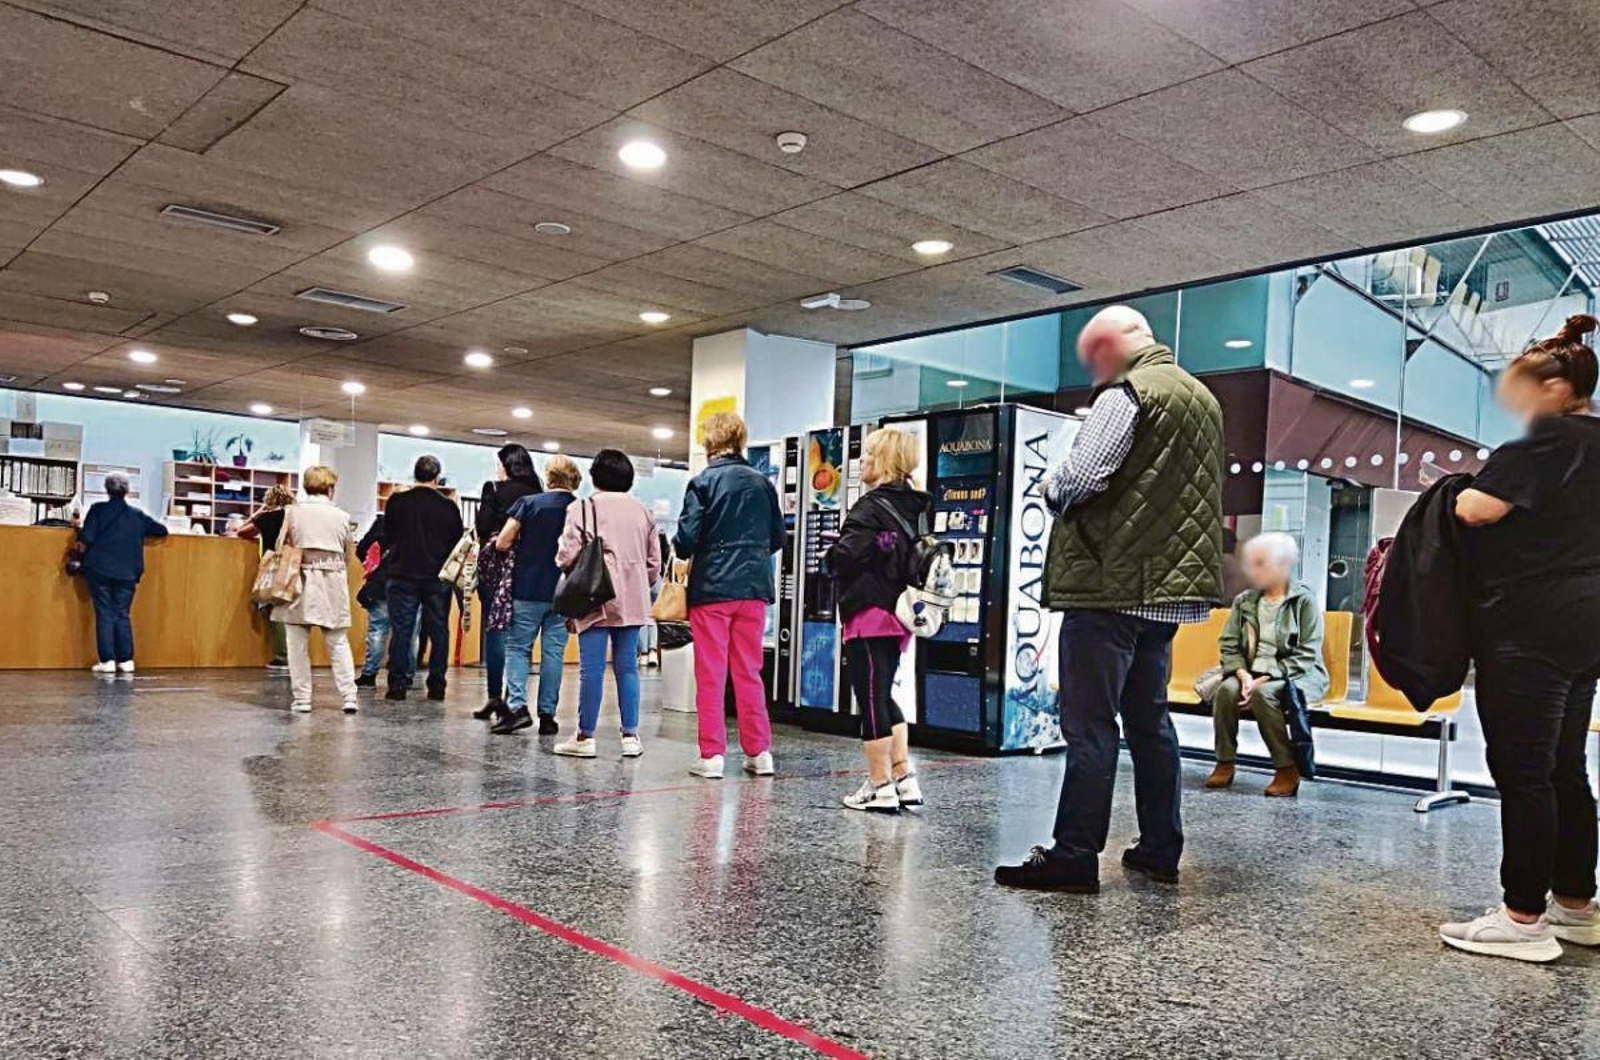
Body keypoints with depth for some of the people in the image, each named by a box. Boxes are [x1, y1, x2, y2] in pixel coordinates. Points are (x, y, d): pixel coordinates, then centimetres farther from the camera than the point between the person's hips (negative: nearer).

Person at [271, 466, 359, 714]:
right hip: (333, 583, 1)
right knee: (338, 643, 7)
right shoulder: (341, 516, 1)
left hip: (300, 581, -1)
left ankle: (302, 699, 7)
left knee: (298, 644, 6)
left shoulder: (292, 512, -1)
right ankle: (349, 696, 1)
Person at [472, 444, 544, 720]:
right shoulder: (537, 494, 6)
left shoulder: (494, 489, -4)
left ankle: (495, 696, -1)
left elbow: (482, 527, -9)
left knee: (494, 630, 1)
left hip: (497, 563, -3)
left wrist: (485, 540, 10)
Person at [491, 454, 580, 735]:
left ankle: (517, 705, -8)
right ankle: (547, 714, 8)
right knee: (553, 652, 7)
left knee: (517, 646, 7)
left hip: (528, 589, -2)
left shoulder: (529, 503, -6)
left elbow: (502, 543, -6)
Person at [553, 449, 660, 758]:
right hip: (632, 602, 4)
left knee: (591, 669, 0)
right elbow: (654, 562, 11)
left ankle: (585, 737, 6)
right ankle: (630, 735, 11)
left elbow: (567, 557, -10)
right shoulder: (643, 512, 11)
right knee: (627, 667, 9)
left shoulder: (583, 508, -4)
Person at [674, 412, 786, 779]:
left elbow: (687, 537, -11)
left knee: (711, 674, 3)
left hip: (712, 587, -4)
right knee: (749, 672, 12)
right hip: (753, 588, 4)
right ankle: (759, 752, 13)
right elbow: (777, 538, 10)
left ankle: (712, 754, 4)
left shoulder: (703, 482, -7)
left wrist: (682, 552, 9)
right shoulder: (762, 483, 6)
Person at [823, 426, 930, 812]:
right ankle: (904, 779, 19)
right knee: (884, 697, 18)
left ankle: (880, 787, 6)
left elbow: (845, 557, -21)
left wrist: (831, 556, -1)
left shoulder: (873, 507, -15)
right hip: (897, 614, 9)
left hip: (870, 614, -9)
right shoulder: (912, 506, 11)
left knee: (871, 699, 0)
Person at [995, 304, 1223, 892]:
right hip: (1171, 585, 9)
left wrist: (1050, 486, 1)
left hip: (1113, 584, -9)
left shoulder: (1126, 393, -11)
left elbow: (1078, 478, -21)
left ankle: (1074, 855, -1)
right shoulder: (1204, 398, 18)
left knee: (1089, 723, -5)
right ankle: (1160, 849, 21)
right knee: (1150, 719, 15)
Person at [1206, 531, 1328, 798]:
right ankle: (1224, 764, -17)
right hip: (1252, 673, 4)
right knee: (1227, 689, -27)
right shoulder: (1244, 601, 9)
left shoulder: (1305, 600, -4)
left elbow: (1306, 656, -11)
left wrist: (1265, 678, -20)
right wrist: (1243, 674, -15)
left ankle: (1288, 769, -21)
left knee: (1263, 694, -34)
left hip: (1298, 676, -4)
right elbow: (1228, 646, 4)